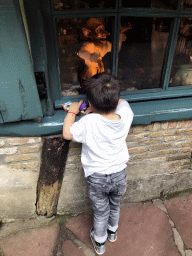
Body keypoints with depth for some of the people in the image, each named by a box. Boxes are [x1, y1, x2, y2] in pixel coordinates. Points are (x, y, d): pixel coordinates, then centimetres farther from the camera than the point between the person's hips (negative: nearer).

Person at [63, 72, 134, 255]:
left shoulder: (89, 122, -29)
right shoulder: (125, 116, -17)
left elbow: (67, 134, -14)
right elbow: (122, 102, 7)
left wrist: (72, 111, -3)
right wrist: (109, 104, -1)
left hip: (97, 178, -3)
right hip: (119, 175, 3)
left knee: (101, 212, 22)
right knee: (115, 205, 30)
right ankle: (113, 232, 58)